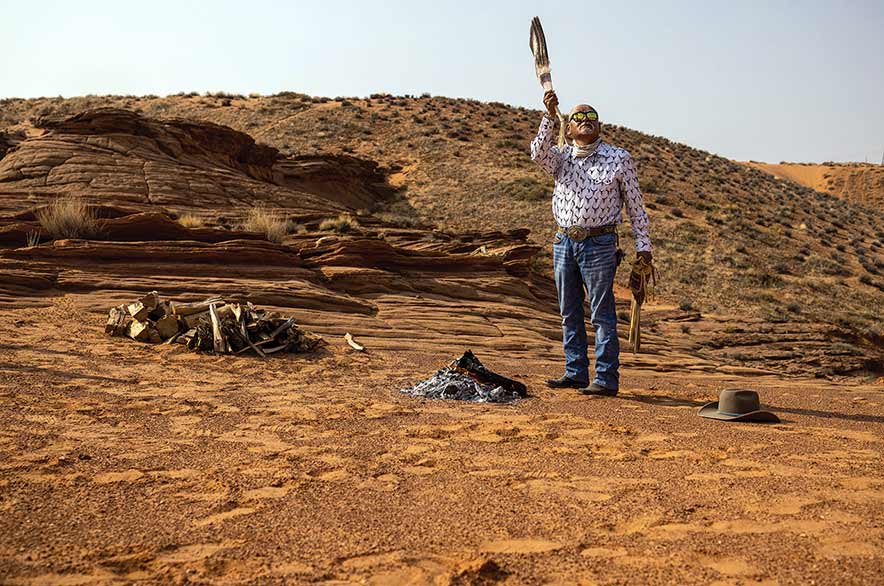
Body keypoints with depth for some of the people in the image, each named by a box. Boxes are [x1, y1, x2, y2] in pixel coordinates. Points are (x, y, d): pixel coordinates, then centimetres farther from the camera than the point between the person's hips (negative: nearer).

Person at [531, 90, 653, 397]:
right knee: (569, 314, 10)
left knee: (602, 314, -4)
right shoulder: (561, 157, 10)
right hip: (564, 242, 4)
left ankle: (606, 379, -1)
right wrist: (550, 116, -24)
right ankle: (575, 373, 19)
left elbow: (635, 205, 3)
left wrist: (643, 245, -1)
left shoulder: (619, 158, 2)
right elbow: (539, 153, -14)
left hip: (599, 244, -4)